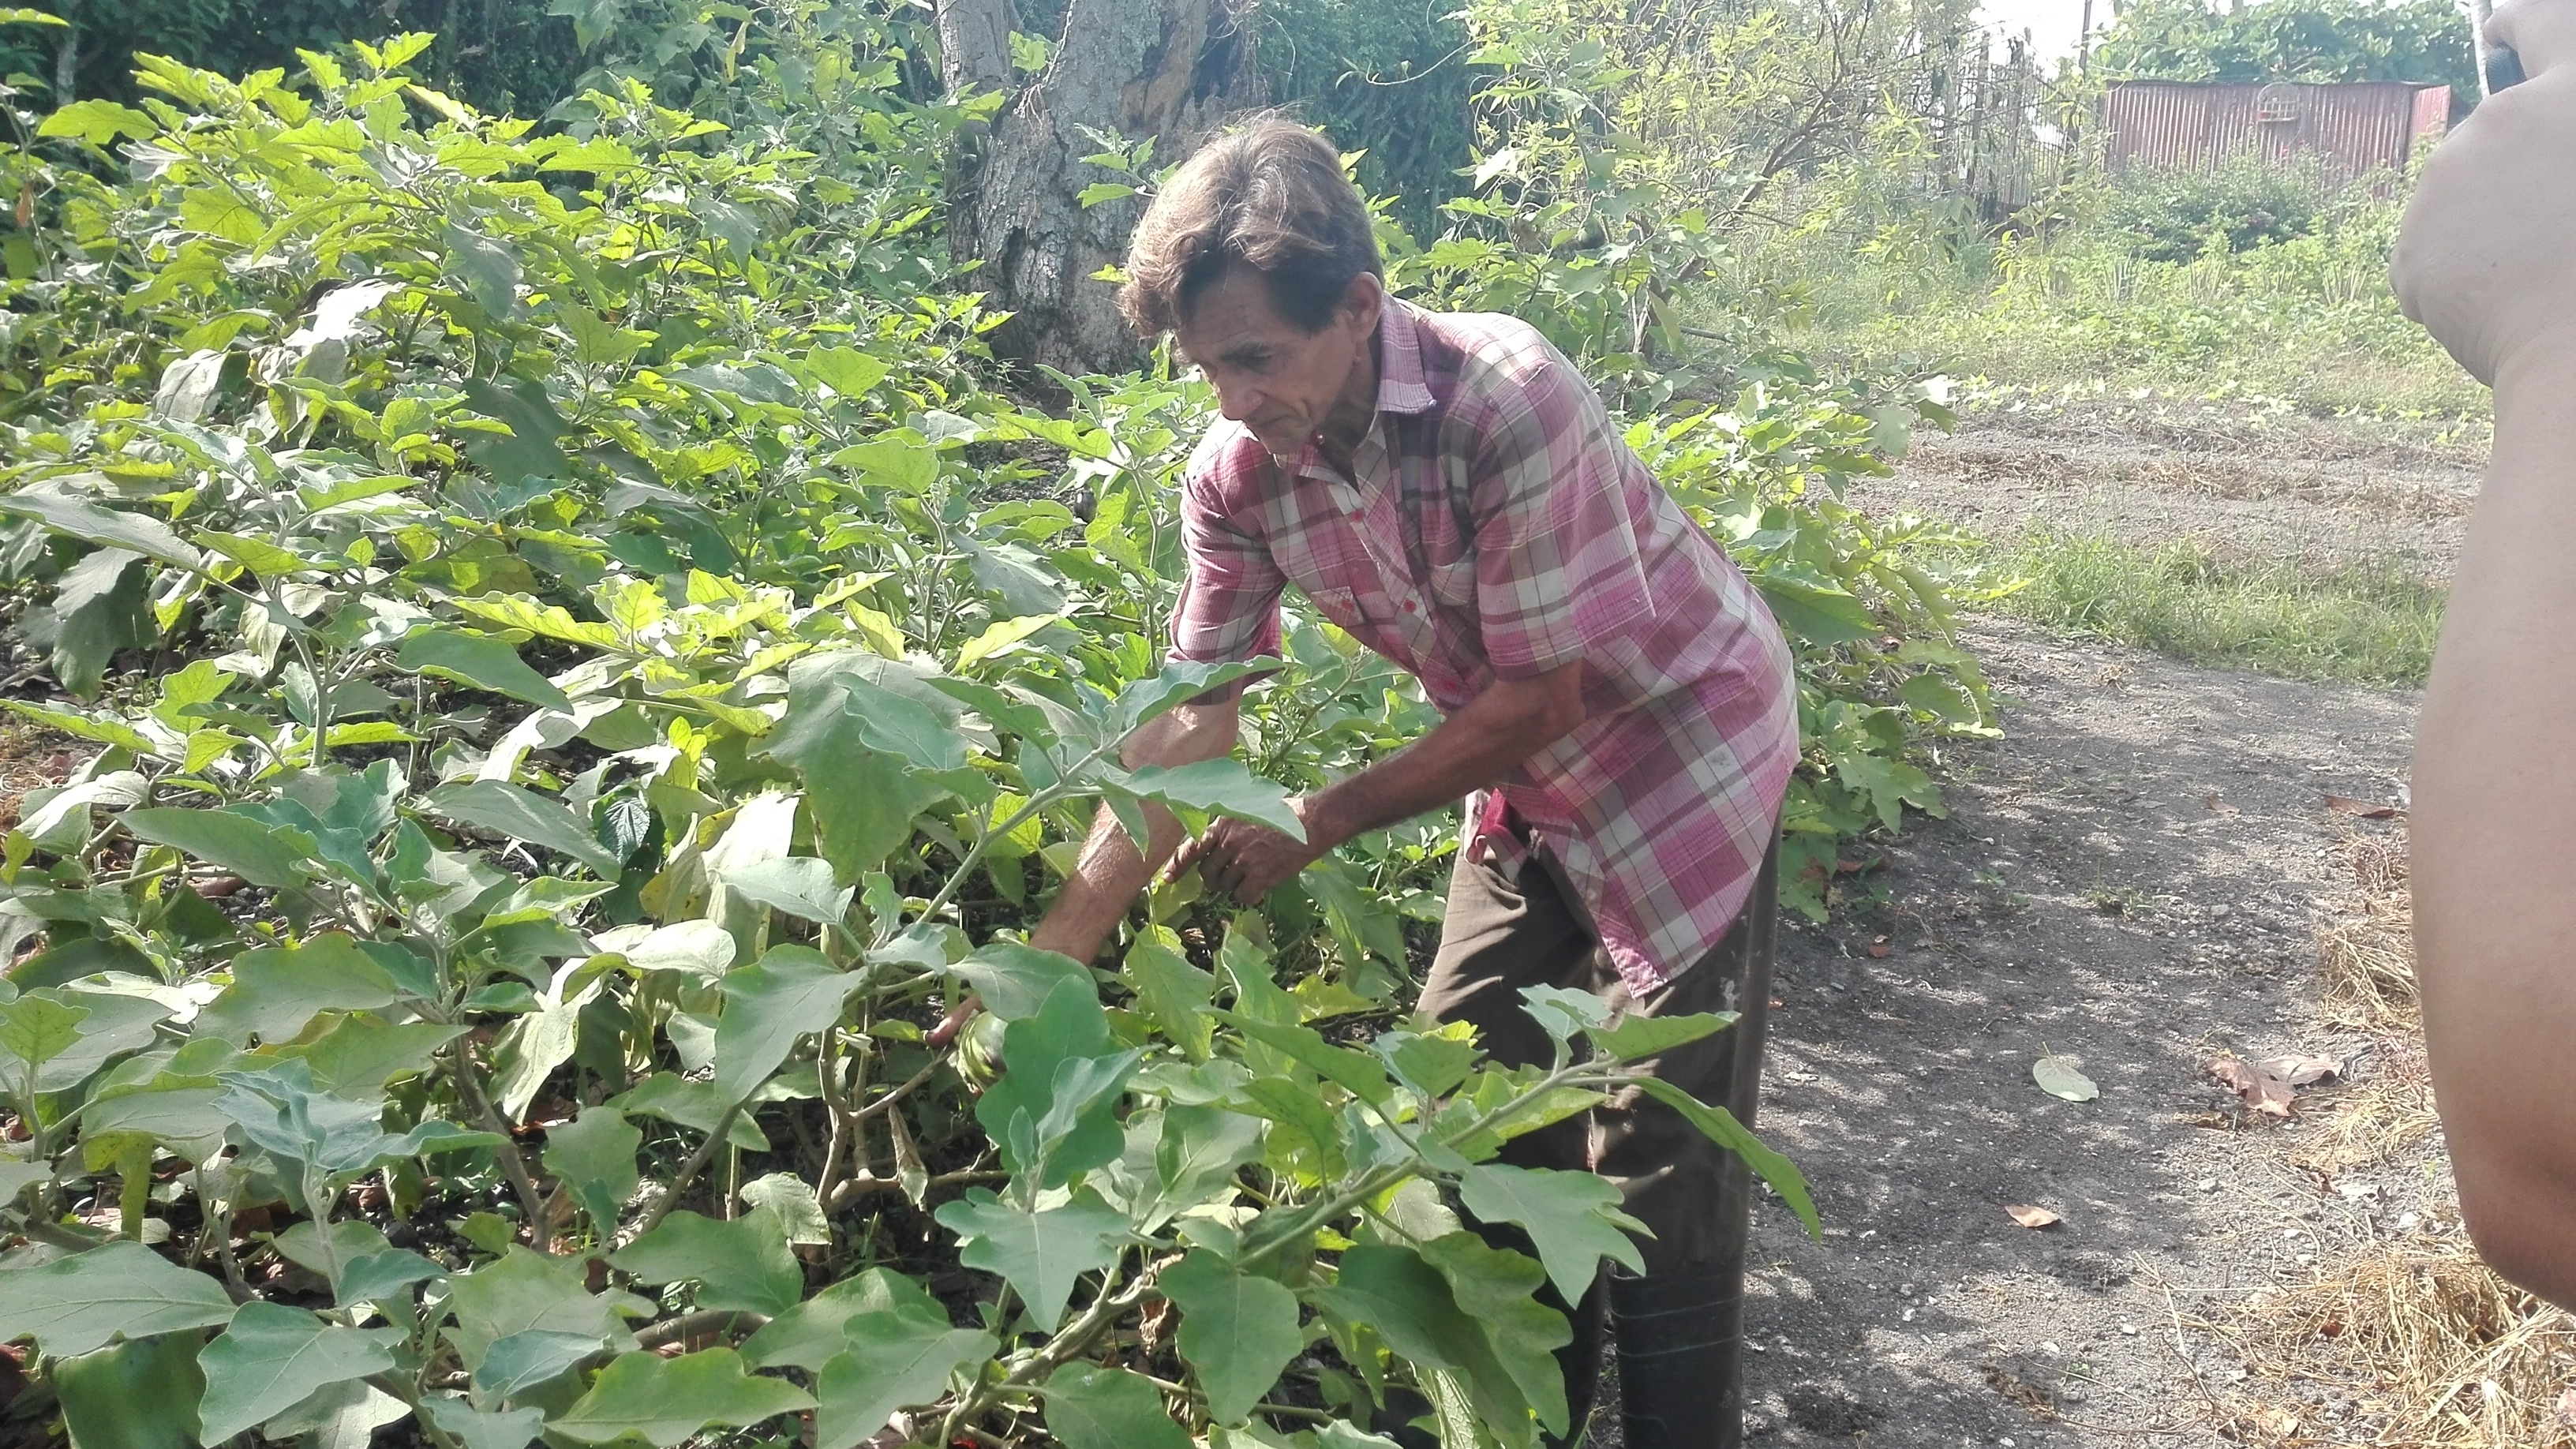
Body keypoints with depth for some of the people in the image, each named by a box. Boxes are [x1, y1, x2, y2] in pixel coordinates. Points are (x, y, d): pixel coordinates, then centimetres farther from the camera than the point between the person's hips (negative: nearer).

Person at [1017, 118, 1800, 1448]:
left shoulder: (1511, 404, -33)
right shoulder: (1237, 473, -15)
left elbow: (1541, 698, -26)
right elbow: (1192, 717, -12)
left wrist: (1319, 824, -22)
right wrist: (1056, 944, -17)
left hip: (1684, 750, -6)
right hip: (1529, 784, 6)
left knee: (1653, 1158, -4)